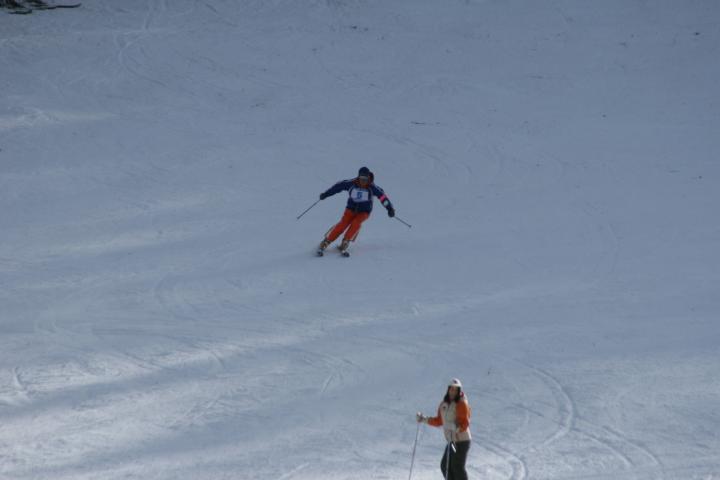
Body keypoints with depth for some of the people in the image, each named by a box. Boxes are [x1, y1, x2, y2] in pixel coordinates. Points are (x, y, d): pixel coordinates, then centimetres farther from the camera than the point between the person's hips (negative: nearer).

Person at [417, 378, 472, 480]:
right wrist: (425, 419, 9)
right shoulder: (444, 404, 9)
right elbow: (439, 421, 17)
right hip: (452, 441, 8)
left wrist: (457, 428, -35)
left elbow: (465, 423, -17)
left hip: (462, 440, -8)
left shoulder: (462, 404, -12)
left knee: (457, 468, -7)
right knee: (445, 466, 9)